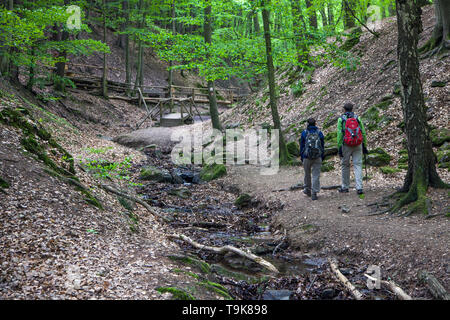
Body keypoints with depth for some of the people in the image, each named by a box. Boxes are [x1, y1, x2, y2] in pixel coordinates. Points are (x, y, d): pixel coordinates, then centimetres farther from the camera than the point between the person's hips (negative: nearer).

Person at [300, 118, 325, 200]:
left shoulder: (304, 133, -1)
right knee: (316, 175, 1)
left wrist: (301, 156, 13)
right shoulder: (319, 133, 3)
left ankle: (308, 189, 31)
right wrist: (322, 157, 17)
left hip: (307, 157, 0)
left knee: (307, 174, 17)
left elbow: (301, 146, 4)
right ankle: (314, 193, -4)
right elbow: (323, 146, 8)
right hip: (318, 157, 0)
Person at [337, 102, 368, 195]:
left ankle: (345, 187, 19)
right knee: (358, 165, 2)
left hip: (346, 145, -1)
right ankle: (359, 188, -6)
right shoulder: (357, 118, 7)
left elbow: (339, 134, -6)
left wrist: (339, 147, -5)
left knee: (345, 165, 11)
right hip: (358, 145, 2)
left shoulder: (341, 119, 0)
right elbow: (363, 133, 6)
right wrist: (364, 146, 11)